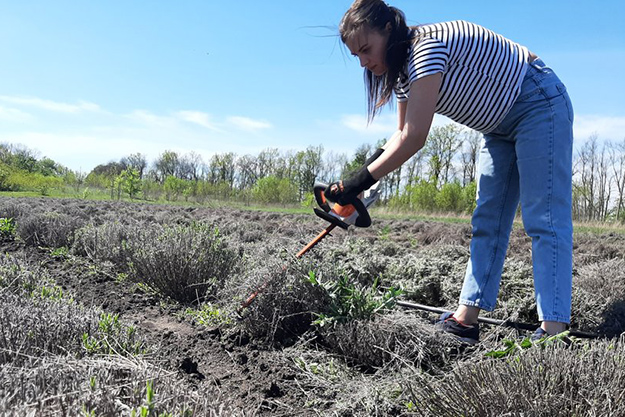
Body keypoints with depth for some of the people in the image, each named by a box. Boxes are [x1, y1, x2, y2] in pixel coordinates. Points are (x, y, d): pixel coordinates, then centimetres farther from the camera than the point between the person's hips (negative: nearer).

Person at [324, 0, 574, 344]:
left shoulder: (428, 45, -28)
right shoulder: (403, 70, 1)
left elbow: (415, 138, -33)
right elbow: (402, 134, 6)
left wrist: (363, 179, -28)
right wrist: (363, 172, -8)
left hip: (539, 104, -9)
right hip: (501, 125, 9)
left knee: (544, 219, -13)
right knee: (487, 222, 3)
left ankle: (553, 328, -12)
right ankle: (466, 319, 6)